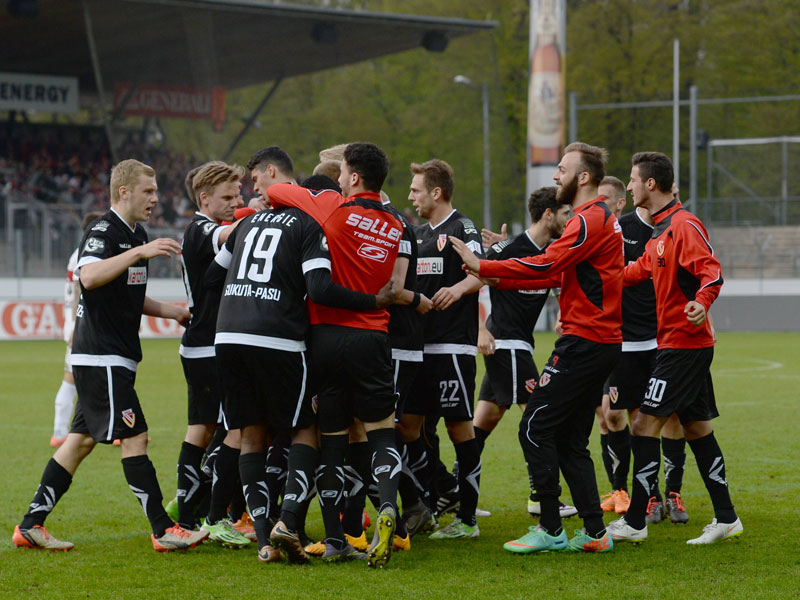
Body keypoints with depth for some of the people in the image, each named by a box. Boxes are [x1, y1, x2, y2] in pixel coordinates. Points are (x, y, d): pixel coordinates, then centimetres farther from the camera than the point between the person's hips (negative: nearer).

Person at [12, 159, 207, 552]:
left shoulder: (137, 236, 17)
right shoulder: (103, 232, -13)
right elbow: (89, 276, -33)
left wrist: (168, 310, 17)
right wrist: (139, 253, -37)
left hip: (115, 357, 10)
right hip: (100, 357, -10)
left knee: (82, 440, 9)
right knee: (134, 437, -9)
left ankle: (31, 525, 12)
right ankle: (163, 531, -8)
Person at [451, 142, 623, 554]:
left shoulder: (591, 219, -13)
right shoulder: (597, 218, 20)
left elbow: (546, 266, -22)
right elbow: (556, 275, 18)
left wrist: (483, 267, -17)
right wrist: (499, 279, 10)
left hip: (583, 341, -10)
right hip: (600, 342, 10)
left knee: (535, 428, -7)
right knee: (570, 440, 11)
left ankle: (550, 530, -6)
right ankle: (594, 532, 9)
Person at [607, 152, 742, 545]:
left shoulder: (684, 225, -14)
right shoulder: (659, 230, 15)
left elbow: (712, 272, -24)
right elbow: (638, 271, 25)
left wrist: (701, 302, -42)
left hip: (684, 344, -10)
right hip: (682, 345, 10)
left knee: (645, 425, -9)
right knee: (697, 428, 11)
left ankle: (634, 523, -6)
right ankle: (725, 518, 15)